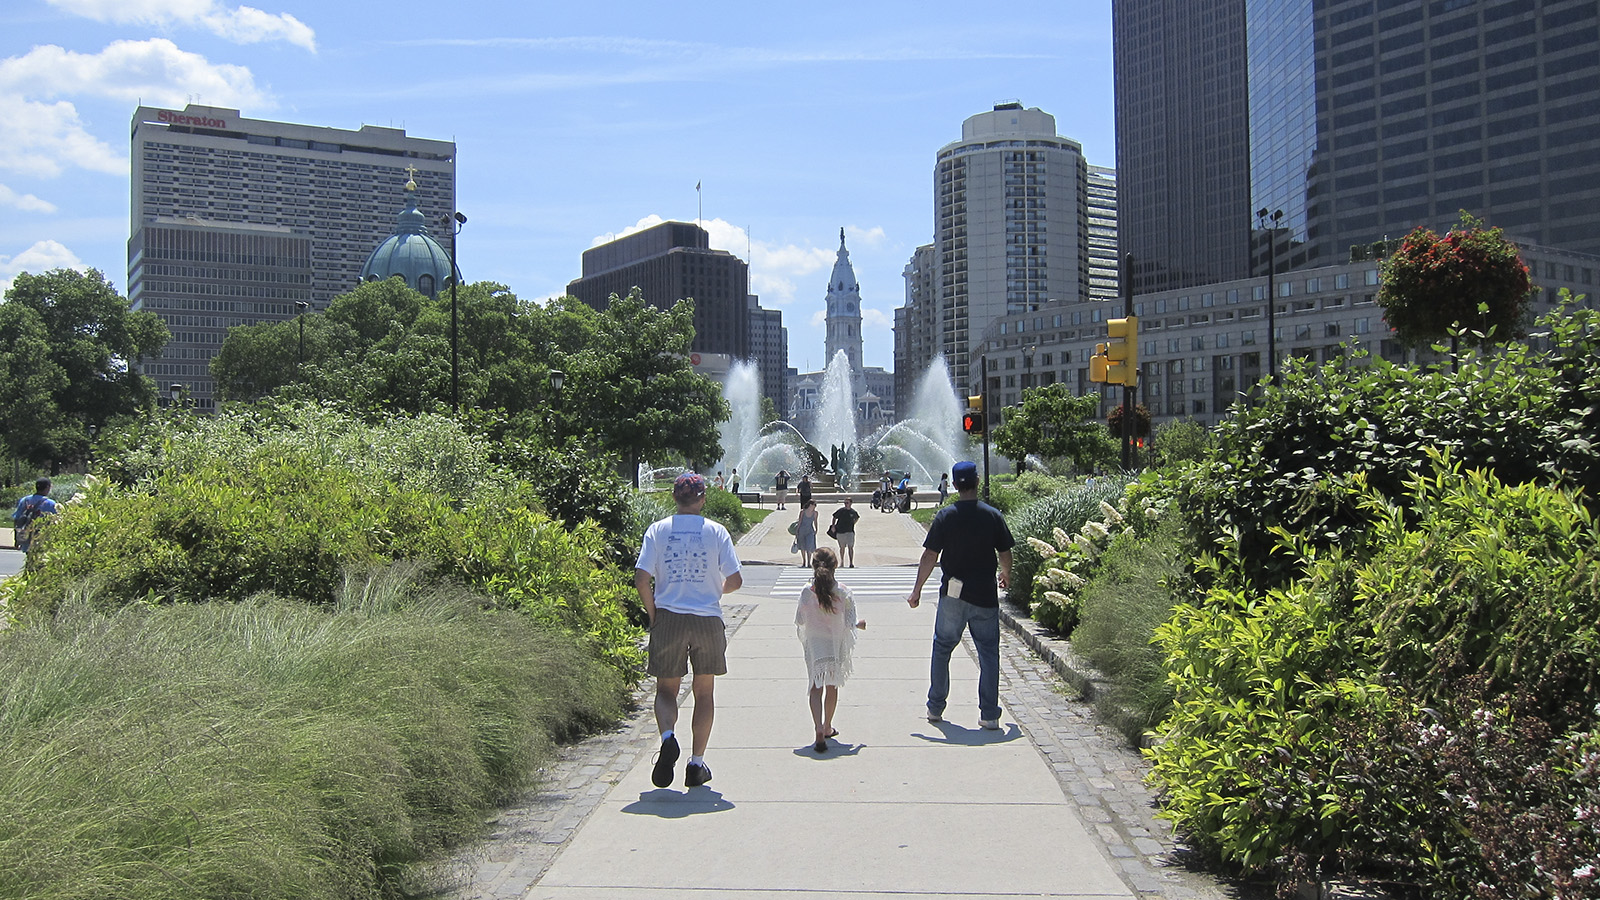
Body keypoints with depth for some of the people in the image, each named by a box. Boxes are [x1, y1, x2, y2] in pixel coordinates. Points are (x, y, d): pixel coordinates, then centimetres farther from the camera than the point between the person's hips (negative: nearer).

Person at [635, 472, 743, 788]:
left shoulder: (658, 530, -1)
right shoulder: (716, 532, -2)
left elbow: (642, 578, -8)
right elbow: (735, 580, -4)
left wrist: (652, 613, 6)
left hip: (668, 619, 0)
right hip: (707, 620, 0)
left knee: (666, 689, 12)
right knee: (704, 693, 13)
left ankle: (668, 737, -16)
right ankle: (696, 763, 14)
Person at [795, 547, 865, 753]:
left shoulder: (807, 592, -11)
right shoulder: (843, 592, -12)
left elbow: (799, 620, -5)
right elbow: (849, 622, -10)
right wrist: (859, 624, 12)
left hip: (814, 645, -1)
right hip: (836, 644, 1)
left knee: (816, 687, 1)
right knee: (832, 686, 18)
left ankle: (819, 730, -18)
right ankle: (827, 727, 32)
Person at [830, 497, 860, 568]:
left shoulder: (853, 512, 0)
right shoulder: (840, 510, -2)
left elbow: (857, 518, 22)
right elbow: (834, 517, 9)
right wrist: (833, 526, 0)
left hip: (850, 532, -1)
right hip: (840, 532, 1)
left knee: (850, 547, -9)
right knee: (842, 547, 11)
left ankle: (851, 563, -8)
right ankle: (842, 562, 24)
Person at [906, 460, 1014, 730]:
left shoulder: (945, 516, -6)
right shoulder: (993, 515, -4)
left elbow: (929, 556, -7)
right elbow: (1005, 555, 3)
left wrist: (917, 589, 2)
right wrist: (1006, 576, 25)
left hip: (953, 595, 0)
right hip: (985, 596, 0)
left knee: (942, 648, 15)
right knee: (988, 653, 7)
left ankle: (935, 708, 20)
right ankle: (989, 715, 5)